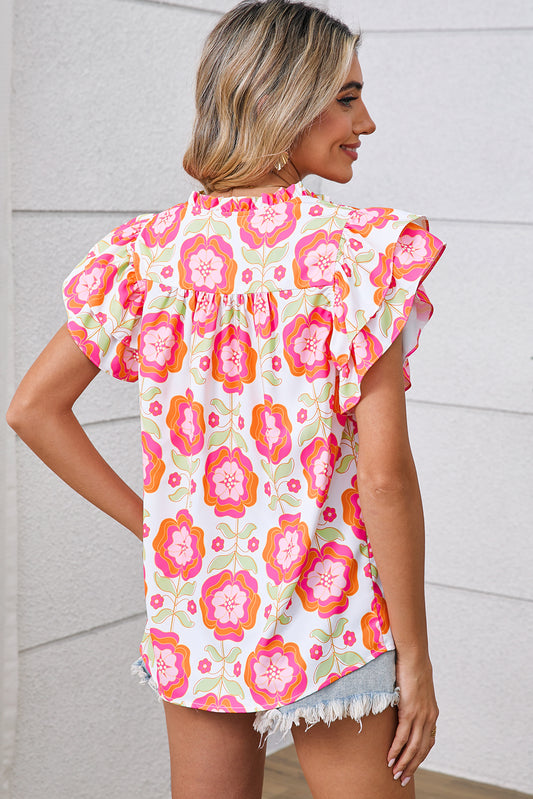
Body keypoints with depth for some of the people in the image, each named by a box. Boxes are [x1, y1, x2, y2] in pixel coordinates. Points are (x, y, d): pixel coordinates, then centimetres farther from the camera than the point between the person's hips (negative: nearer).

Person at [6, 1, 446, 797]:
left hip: (192, 608, 5)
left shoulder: (150, 249, -1)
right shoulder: (364, 251, -15)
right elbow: (385, 474, -18)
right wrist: (415, 658, -9)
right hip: (328, 616, -4)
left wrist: (148, 522, 7)